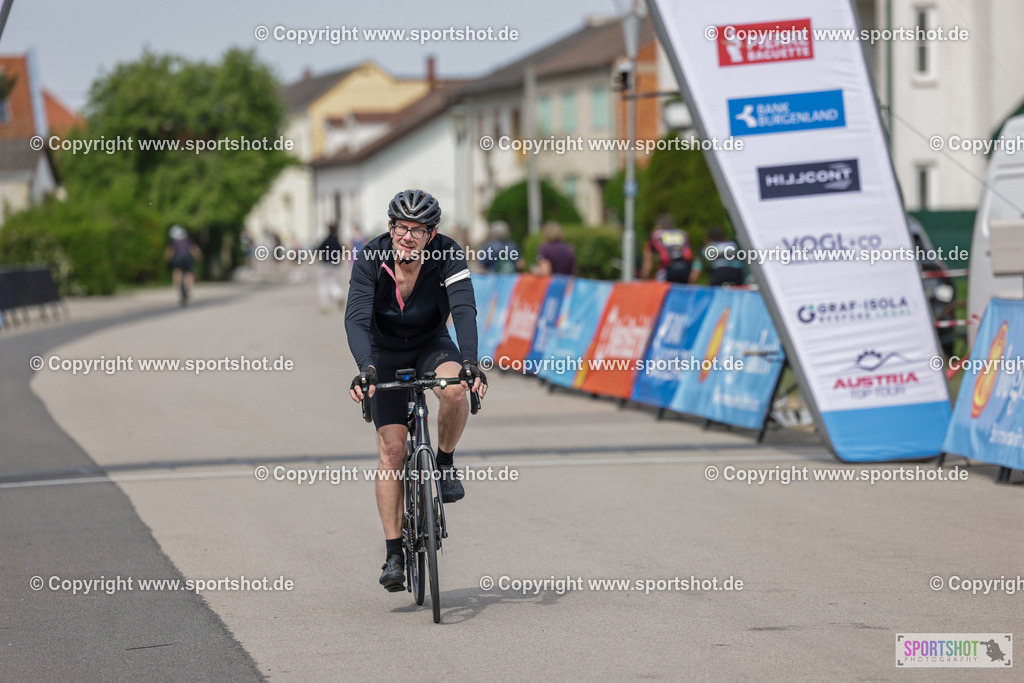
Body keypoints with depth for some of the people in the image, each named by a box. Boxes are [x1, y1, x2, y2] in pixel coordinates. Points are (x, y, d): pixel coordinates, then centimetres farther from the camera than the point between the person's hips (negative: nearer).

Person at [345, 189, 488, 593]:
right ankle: (394, 553, -5)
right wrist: (365, 368, -49)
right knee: (392, 449, -10)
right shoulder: (371, 259, -24)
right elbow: (356, 319, -32)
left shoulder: (448, 255, -24)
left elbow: (464, 310, -33)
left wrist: (469, 362, -49)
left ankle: (445, 464, -6)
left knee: (455, 390, -35)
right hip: (386, 354, 0)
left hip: (432, 344, 0)